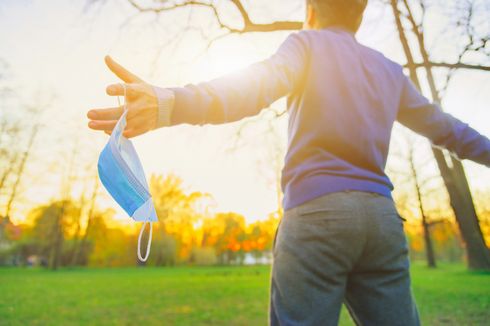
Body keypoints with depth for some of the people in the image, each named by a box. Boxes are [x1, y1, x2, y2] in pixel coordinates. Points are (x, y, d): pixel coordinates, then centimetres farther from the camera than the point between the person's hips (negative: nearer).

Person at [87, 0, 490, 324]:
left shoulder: (309, 43, 8)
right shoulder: (390, 71, 24)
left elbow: (255, 87, -14)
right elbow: (443, 126, 33)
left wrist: (168, 104, -29)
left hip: (317, 211, -5)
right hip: (383, 216, 6)